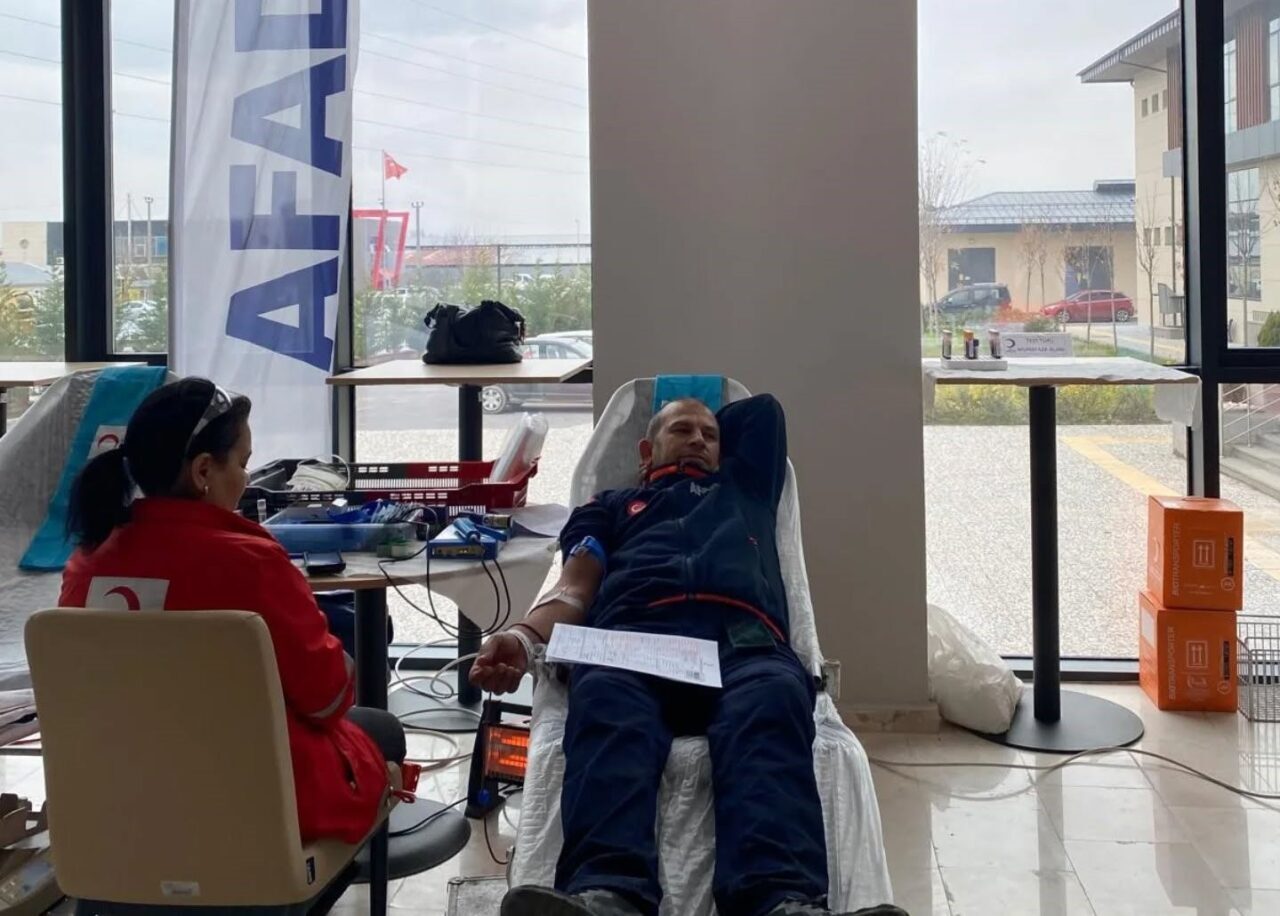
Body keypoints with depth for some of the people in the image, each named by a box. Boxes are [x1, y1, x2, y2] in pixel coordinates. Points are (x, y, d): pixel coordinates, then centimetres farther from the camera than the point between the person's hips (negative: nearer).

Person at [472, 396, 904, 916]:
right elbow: (574, 590, 21)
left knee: (771, 705, -38)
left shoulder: (743, 487, 46)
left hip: (744, 642, 1)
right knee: (605, 704, -40)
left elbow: (763, 408, 58)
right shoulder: (612, 507, 39)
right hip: (630, 638, 0)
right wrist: (524, 638, 0)